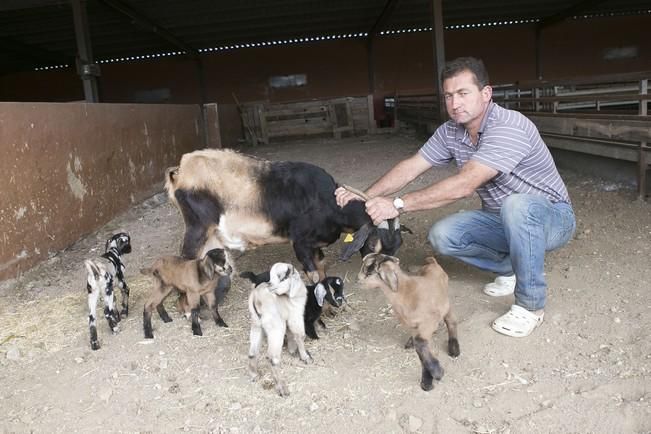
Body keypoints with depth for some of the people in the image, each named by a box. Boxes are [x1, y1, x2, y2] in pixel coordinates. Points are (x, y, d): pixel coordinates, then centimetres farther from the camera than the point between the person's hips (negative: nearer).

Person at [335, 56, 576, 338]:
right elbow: (411, 167, -7)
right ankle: (511, 269, 10)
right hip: (504, 220, 7)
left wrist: (398, 205, -40)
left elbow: (464, 185, -39)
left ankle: (530, 305, -22)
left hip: (550, 217, -7)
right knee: (442, 236, -14)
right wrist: (365, 196, -23)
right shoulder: (451, 132, -4)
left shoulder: (508, 127, -30)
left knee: (516, 205, -40)